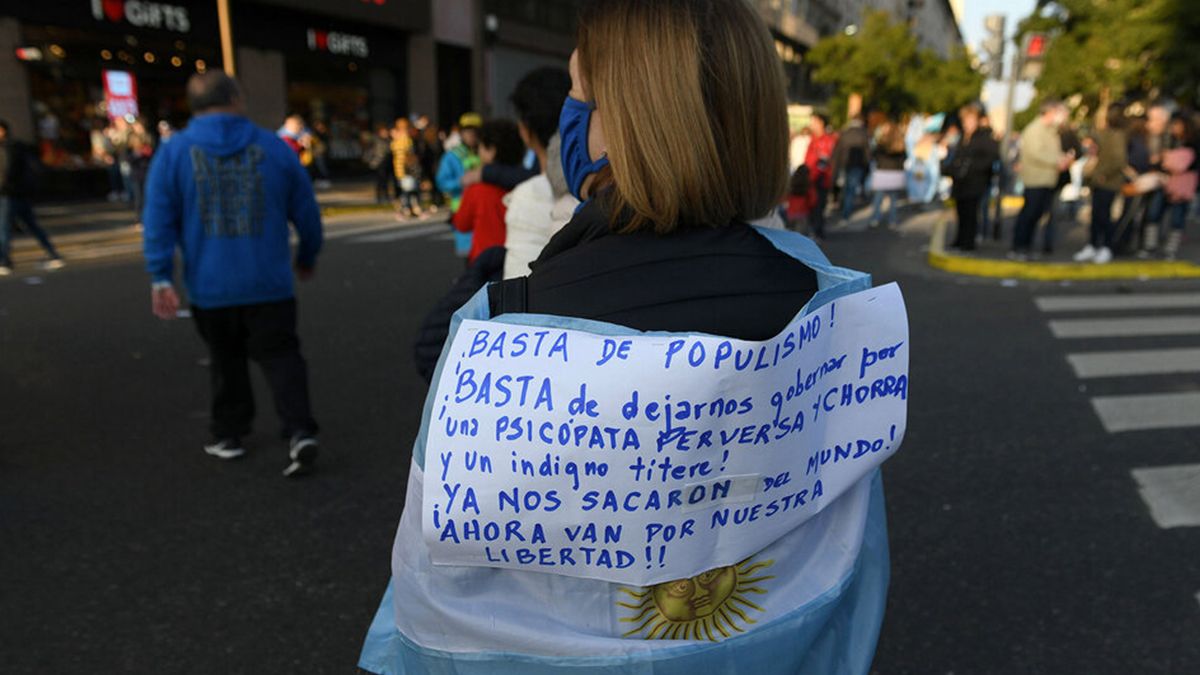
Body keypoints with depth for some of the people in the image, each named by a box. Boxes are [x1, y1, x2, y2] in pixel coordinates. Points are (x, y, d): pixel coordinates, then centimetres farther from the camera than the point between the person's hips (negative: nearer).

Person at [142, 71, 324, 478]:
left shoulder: (173, 153, 0)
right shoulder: (274, 148, 2)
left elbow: (159, 222, -4)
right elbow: (307, 212, 7)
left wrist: (161, 278, -2)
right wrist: (307, 257, 20)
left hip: (210, 288, 1)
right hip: (269, 283, 0)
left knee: (227, 360, 17)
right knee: (280, 355, 5)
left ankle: (229, 434, 27)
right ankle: (300, 432, -9)